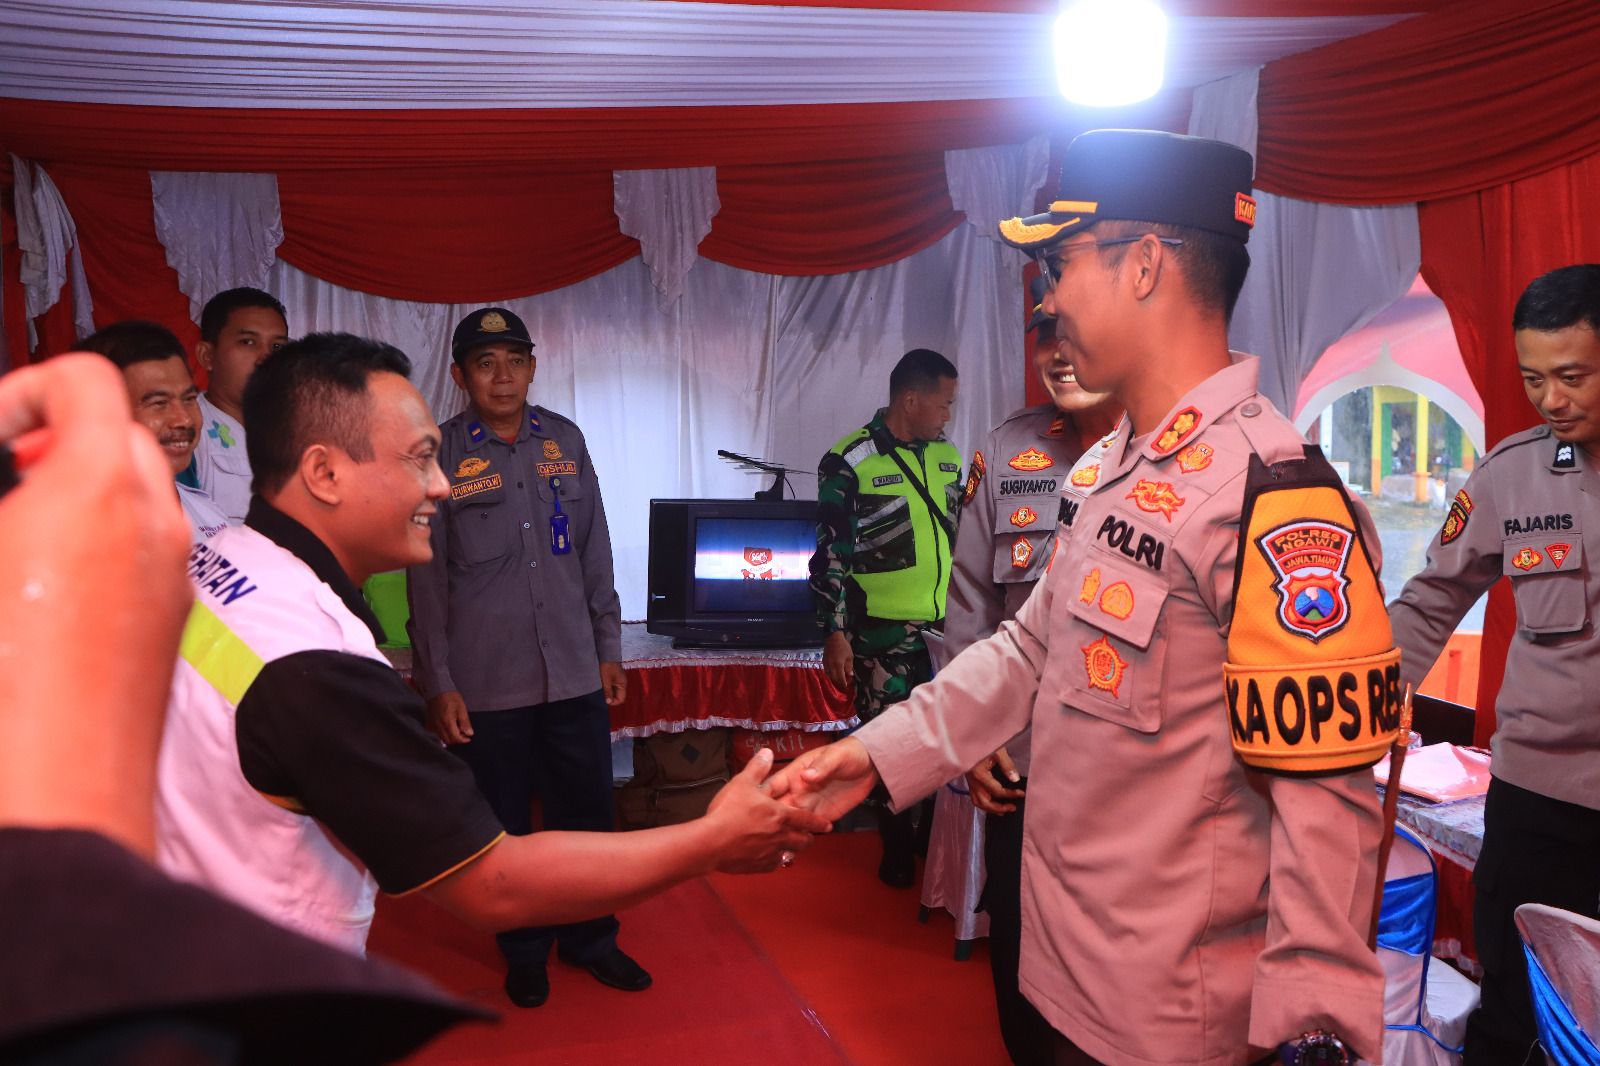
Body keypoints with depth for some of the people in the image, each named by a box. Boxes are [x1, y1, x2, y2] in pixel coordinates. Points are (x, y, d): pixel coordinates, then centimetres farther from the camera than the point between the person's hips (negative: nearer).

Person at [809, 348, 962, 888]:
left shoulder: (947, 456, 11)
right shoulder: (850, 462, -7)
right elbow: (831, 554, -7)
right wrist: (835, 633, -11)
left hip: (946, 624, 5)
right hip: (884, 633, -5)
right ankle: (898, 849, 21)